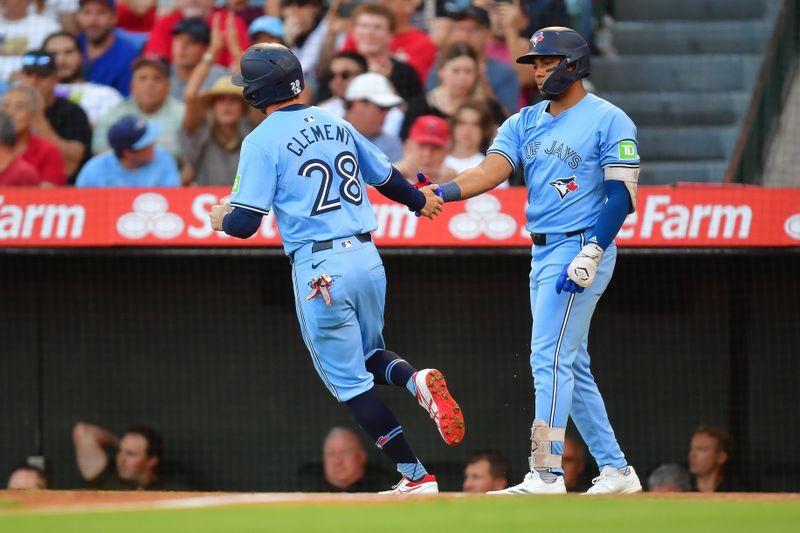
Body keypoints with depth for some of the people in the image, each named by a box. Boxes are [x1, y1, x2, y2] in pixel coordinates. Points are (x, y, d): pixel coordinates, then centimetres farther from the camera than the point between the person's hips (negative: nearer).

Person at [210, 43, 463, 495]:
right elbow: (386, 177, 22)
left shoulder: (263, 141, -7)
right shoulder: (336, 125, 11)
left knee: (350, 381, 5)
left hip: (319, 270, -6)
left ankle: (416, 476, 0)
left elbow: (244, 223, -12)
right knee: (368, 354, 26)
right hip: (368, 258, 6)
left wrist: (221, 219, 12)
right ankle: (418, 381, -7)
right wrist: (419, 200, 43)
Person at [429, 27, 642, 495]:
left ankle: (547, 474, -18)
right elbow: (490, 172, -1)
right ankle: (616, 470, 16)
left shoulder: (608, 121, -7)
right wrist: (438, 193, -19)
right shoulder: (524, 123, 13)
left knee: (550, 359, -15)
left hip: (581, 247, -8)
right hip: (543, 254, 8)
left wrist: (591, 253, -22)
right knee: (572, 367, 10)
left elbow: (622, 194, -12)